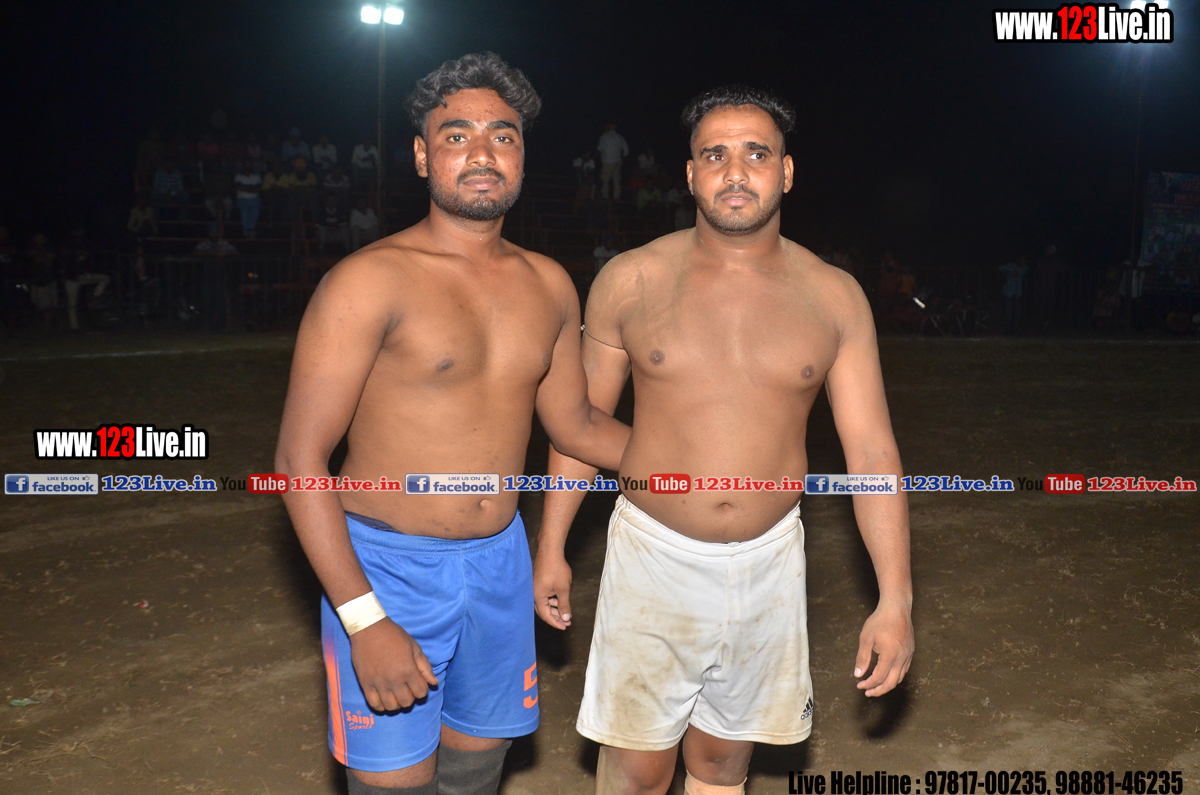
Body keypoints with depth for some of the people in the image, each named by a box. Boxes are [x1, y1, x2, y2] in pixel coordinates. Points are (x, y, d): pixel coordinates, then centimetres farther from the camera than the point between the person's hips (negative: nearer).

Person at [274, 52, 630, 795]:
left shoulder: (548, 283, 4)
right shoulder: (371, 281, -15)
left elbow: (576, 421, 16)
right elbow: (301, 457, -17)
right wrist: (364, 620, -22)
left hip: (499, 562, 6)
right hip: (386, 569, -5)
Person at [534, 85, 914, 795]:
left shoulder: (834, 298, -3)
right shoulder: (630, 281, -5)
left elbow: (873, 449, -3)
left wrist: (896, 597, -7)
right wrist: (551, 547, 6)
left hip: (769, 562, 1)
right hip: (652, 557, -1)